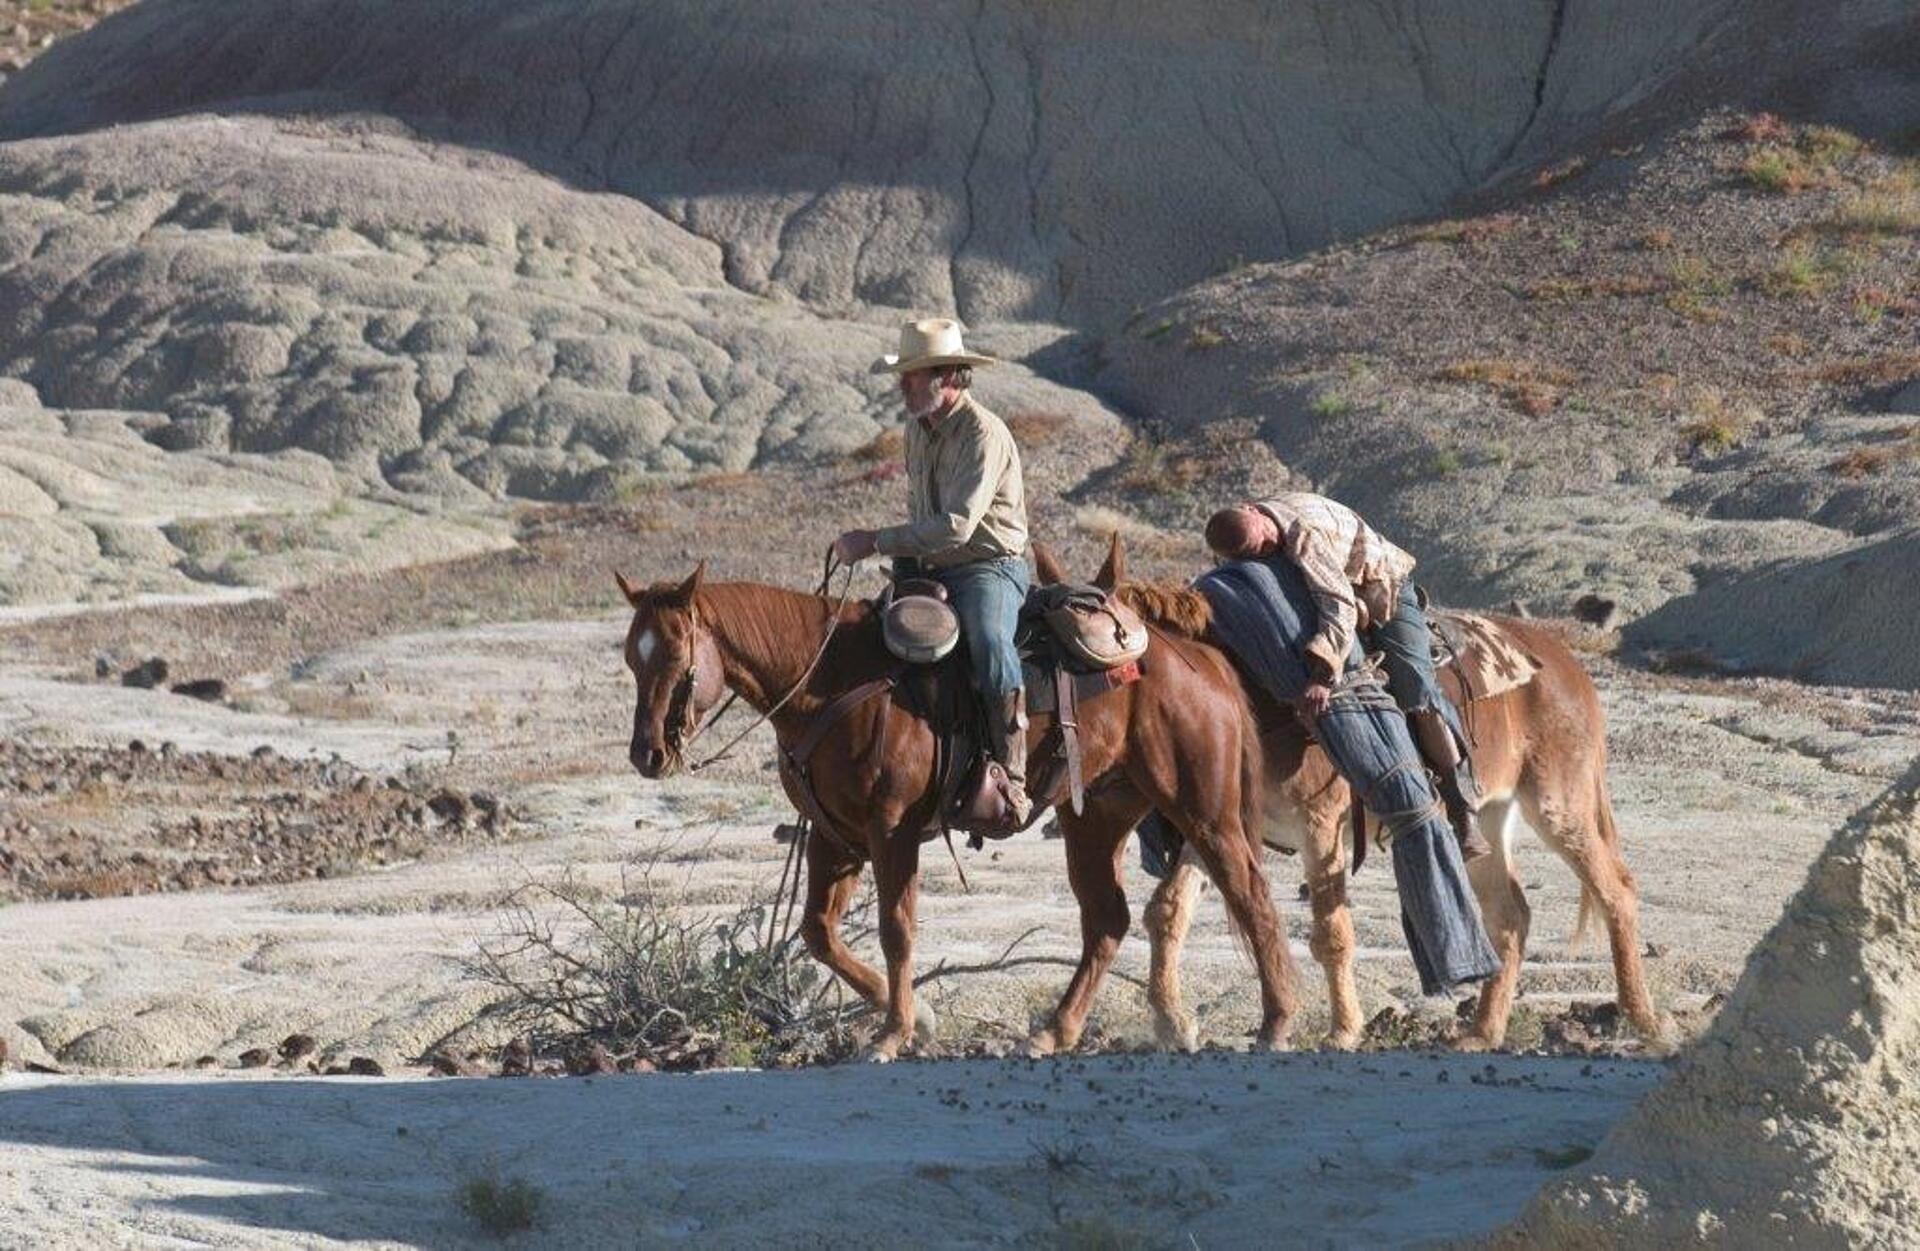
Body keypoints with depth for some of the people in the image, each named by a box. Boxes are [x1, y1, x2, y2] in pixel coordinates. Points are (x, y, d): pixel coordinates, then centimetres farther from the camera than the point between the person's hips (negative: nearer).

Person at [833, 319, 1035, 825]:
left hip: (990, 567, -9)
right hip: (929, 571, 9)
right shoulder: (918, 427, 10)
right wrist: (906, 564, 9)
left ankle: (1011, 777, -36)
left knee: (988, 643, -35)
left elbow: (955, 526, -25)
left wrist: (875, 542, -23)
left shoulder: (983, 434, -17)